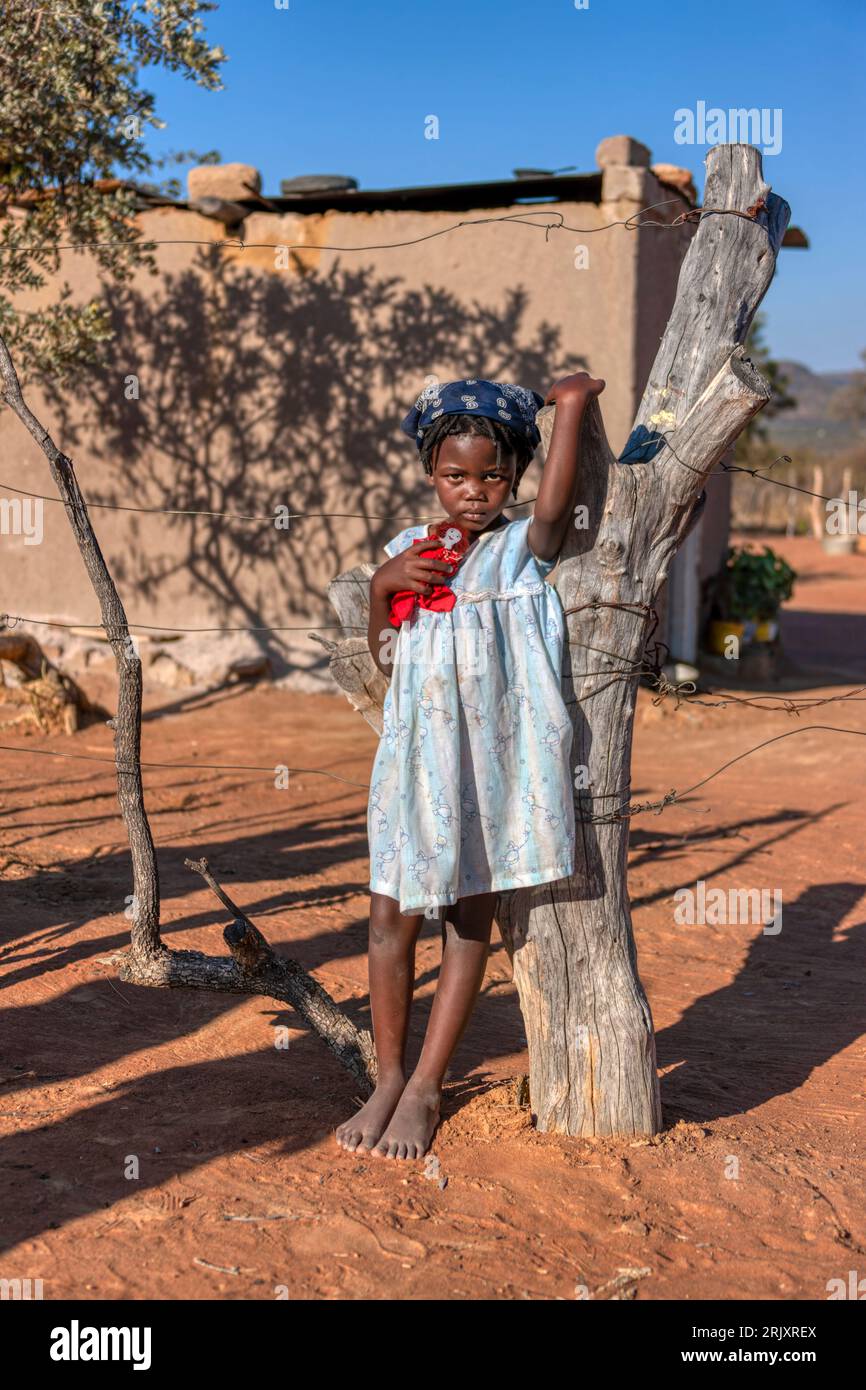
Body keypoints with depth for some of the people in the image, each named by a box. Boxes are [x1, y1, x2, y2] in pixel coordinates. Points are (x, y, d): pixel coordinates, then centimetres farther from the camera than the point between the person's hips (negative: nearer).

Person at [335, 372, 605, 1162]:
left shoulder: (525, 547, -3)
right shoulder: (410, 550, 8)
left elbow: (559, 503, -21)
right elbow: (386, 657, 10)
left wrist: (573, 399, -8)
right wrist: (381, 587, -5)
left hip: (493, 759, -3)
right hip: (415, 755, 4)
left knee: (469, 919, 7)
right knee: (391, 919, 6)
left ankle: (426, 1088, 19)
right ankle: (389, 1079, 23)